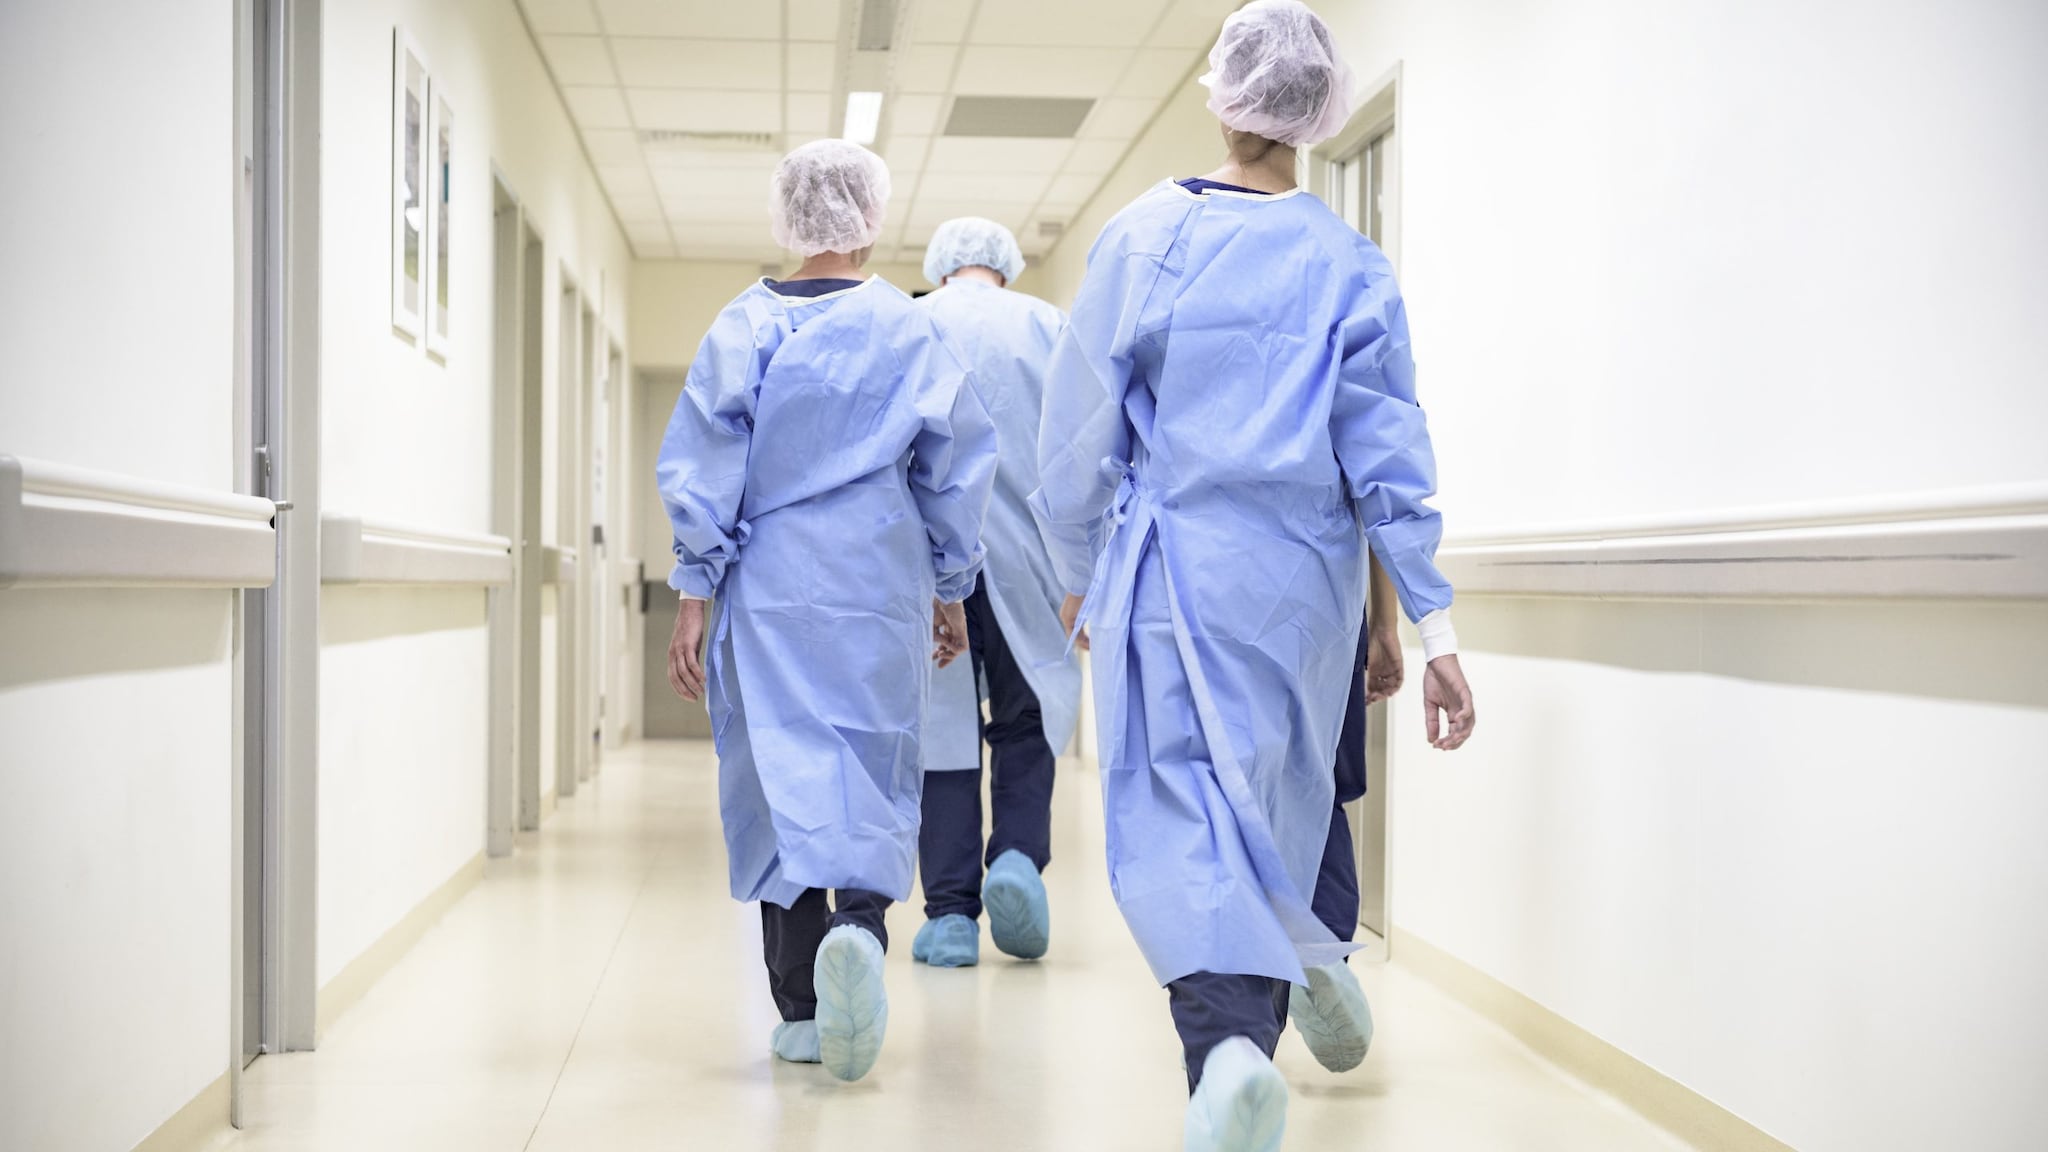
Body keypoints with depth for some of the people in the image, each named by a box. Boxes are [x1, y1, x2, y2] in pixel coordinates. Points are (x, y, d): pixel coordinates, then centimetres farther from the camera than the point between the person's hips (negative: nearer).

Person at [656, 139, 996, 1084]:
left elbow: (701, 466, -3)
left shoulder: (745, 326, -1)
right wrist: (951, 591, 15)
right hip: (880, 590, 0)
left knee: (782, 769, 5)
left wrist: (692, 597, 1)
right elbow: (956, 470, 5)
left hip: (769, 590, 0)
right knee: (869, 771, 7)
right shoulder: (908, 332, 0)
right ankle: (858, 921, -22)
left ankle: (801, 1009, 5)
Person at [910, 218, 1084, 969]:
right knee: (1027, 722, 13)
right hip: (1024, 561, 0)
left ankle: (951, 913, 3)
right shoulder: (1047, 325, 6)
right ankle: (1018, 857, -10)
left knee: (942, 726, 5)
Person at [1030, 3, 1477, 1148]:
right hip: (1308, 578, 3)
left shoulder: (1144, 237, -3)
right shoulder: (1350, 262, 1)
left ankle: (1230, 1042, -28)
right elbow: (1389, 454, -2)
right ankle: (1271, 1013, 26)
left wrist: (1083, 573, 15)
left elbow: (1082, 429, 0)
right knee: (1280, 808, 17)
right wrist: (1435, 627, -1)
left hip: (1176, 563, -2)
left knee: (1178, 813, -6)